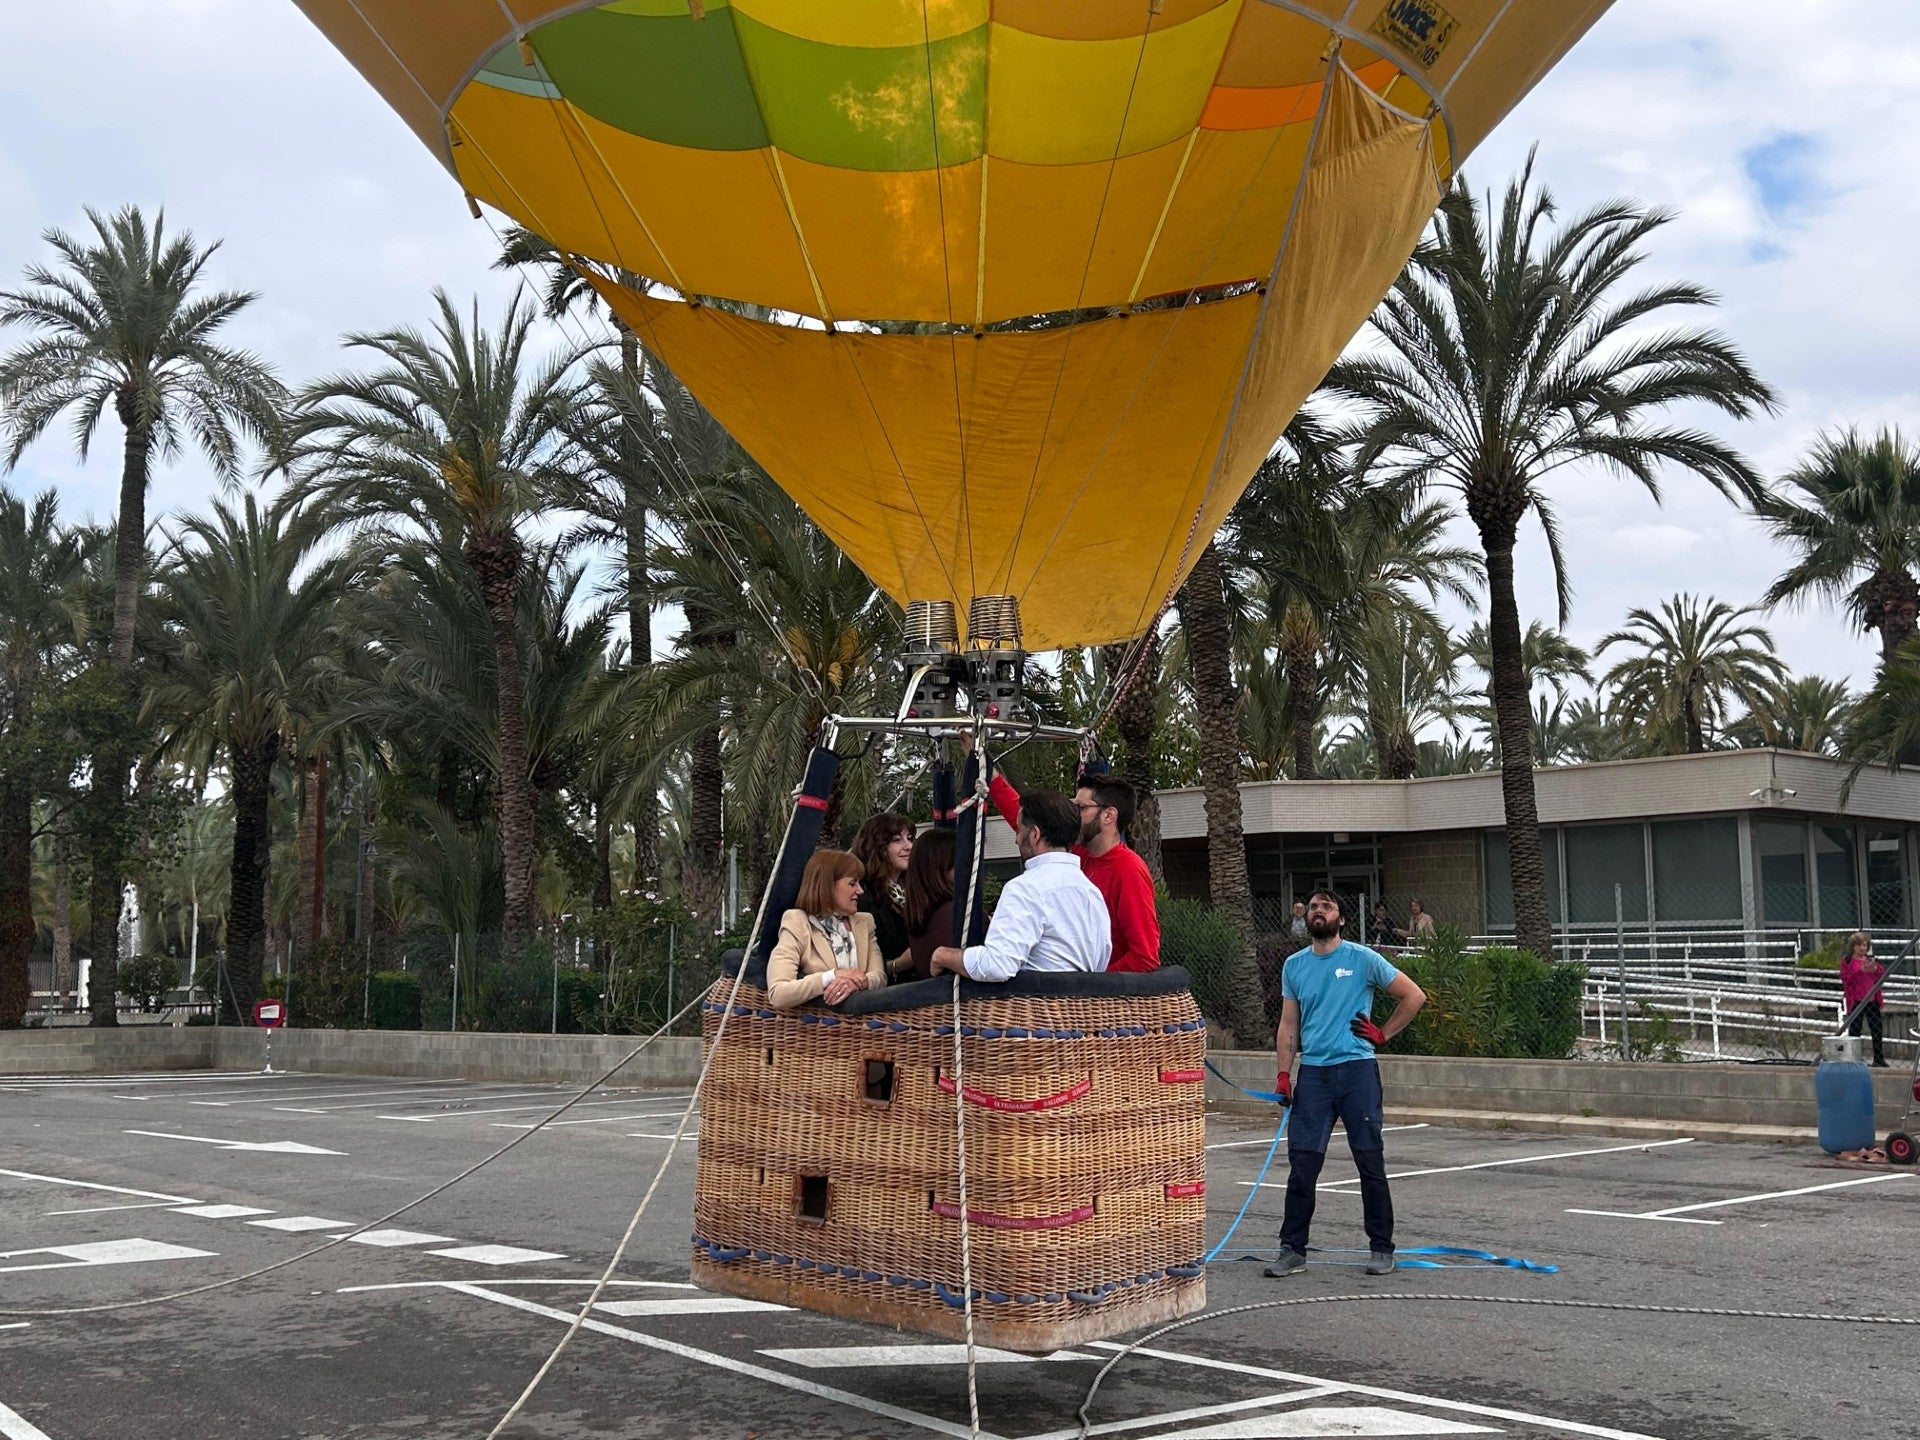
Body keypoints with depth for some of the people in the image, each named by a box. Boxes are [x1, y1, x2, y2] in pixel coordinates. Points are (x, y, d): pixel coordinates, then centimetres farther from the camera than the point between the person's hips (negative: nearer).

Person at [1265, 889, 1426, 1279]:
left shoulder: (1363, 959, -1)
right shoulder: (1294, 965, 10)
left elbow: (1414, 996, 5)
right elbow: (1288, 1025, 13)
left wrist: (1383, 1033, 1)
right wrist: (1283, 1075, 5)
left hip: (1356, 1069, -3)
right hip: (1313, 1072, 3)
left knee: (1370, 1162, 2)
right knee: (1302, 1163, 0)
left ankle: (1381, 1249, 13)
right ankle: (1292, 1250, 7)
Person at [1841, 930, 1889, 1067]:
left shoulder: (1871, 959, 14)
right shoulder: (1847, 961, 0)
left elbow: (1883, 974, 10)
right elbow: (1845, 978, -11)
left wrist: (1875, 968, -11)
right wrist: (1861, 970, -21)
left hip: (1872, 1000, 5)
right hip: (1856, 1001, -5)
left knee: (1876, 1030, 8)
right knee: (1854, 1030, -2)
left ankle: (1879, 1058, 17)